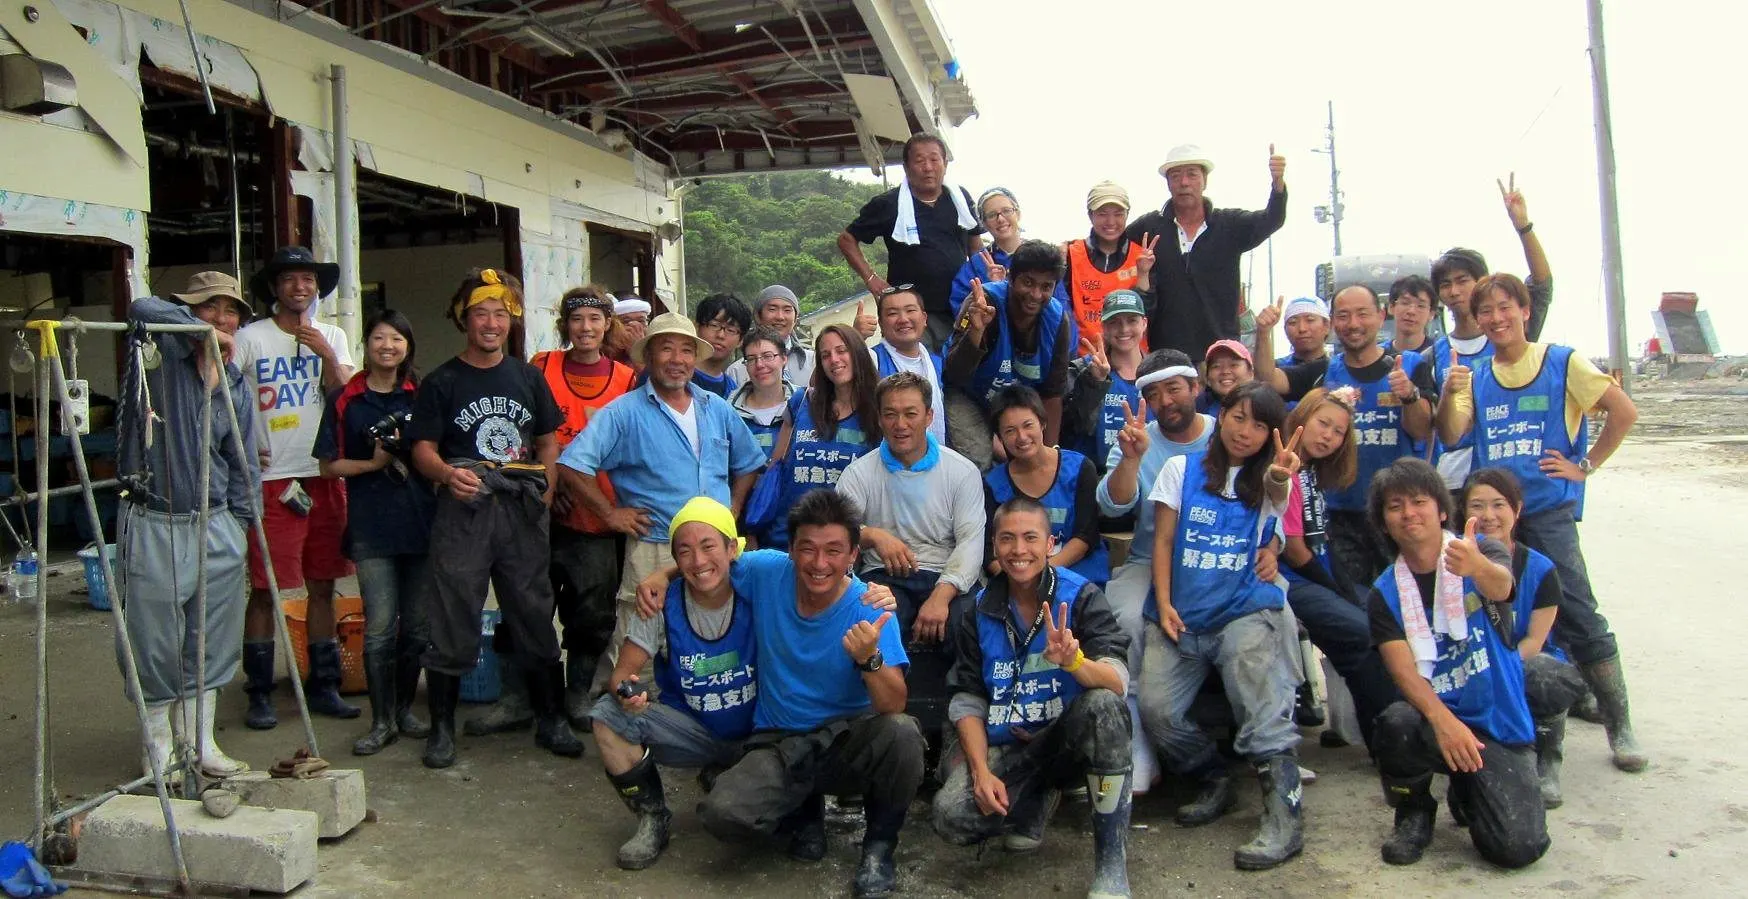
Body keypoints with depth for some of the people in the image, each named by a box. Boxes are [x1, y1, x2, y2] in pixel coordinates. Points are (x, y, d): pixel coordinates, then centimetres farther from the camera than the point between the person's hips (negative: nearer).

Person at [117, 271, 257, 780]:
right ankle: (158, 747, 20)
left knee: (213, 644, 11)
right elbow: (143, 309, -26)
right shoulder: (161, 354, -3)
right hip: (153, 526, -5)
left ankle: (199, 742, 25)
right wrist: (201, 332, -17)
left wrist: (240, 525, 11)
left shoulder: (236, 386, 12)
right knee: (156, 645, 4)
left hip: (217, 527, 5)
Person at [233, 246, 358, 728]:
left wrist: (327, 355, -15)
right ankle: (259, 693, 11)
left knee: (322, 585, 10)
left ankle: (323, 686, 20)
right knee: (264, 588, 0)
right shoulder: (251, 338, 0)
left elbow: (344, 397, -1)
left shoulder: (332, 337, 11)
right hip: (271, 478, -3)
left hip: (324, 476, 4)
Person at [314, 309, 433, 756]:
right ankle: (382, 721, 7)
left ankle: (405, 709, 24)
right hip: (371, 524, -2)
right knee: (380, 627, -5)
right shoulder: (344, 400, 4)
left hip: (421, 520, 2)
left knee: (418, 625, 8)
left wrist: (406, 454, -7)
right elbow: (330, 465, 4)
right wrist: (374, 463, -11)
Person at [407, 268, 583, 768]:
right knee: (453, 623, 1)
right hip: (463, 511, -3)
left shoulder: (528, 377, 14)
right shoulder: (442, 383, 4)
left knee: (535, 617, 8)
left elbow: (548, 441, 18)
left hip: (523, 513, 3)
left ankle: (550, 721, 19)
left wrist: (545, 492, 4)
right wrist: (449, 473, -23)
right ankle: (442, 728, 14)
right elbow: (422, 450, -2)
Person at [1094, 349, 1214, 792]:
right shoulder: (1138, 441, 6)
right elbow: (1112, 505, -10)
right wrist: (1131, 458, -27)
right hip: (1151, 563, 1)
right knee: (1127, 617, -29)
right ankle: (1139, 751, -18)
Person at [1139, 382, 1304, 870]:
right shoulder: (1182, 468, 10)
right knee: (1156, 710, -14)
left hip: (1245, 610, -1)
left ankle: (1283, 814, -17)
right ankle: (1213, 782, 11)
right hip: (1180, 615, 2)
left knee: (1261, 705, -26)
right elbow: (1163, 540, 7)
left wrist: (1282, 477, -44)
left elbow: (1277, 493, -19)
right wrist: (1163, 604, -5)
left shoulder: (1266, 480, 8)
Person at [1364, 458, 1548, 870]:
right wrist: (1442, 719, -33)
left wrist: (1476, 566, -54)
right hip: (1434, 717, 1)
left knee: (1517, 846, -19)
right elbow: (1403, 670, -13)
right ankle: (1414, 812, -2)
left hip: (1498, 723, 0)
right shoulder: (1385, 594, 0)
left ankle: (1466, 791, 18)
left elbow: (1501, 586, -29)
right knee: (1397, 723, -35)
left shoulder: (1483, 552, -3)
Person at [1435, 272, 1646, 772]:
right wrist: (1450, 394, -19)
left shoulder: (1563, 363, 2)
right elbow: (1450, 435, -2)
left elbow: (1624, 411, 0)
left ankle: (1619, 728, 2)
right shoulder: (1476, 378, 12)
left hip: (1548, 510, -4)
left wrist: (1586, 465, -2)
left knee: (1577, 615, -9)